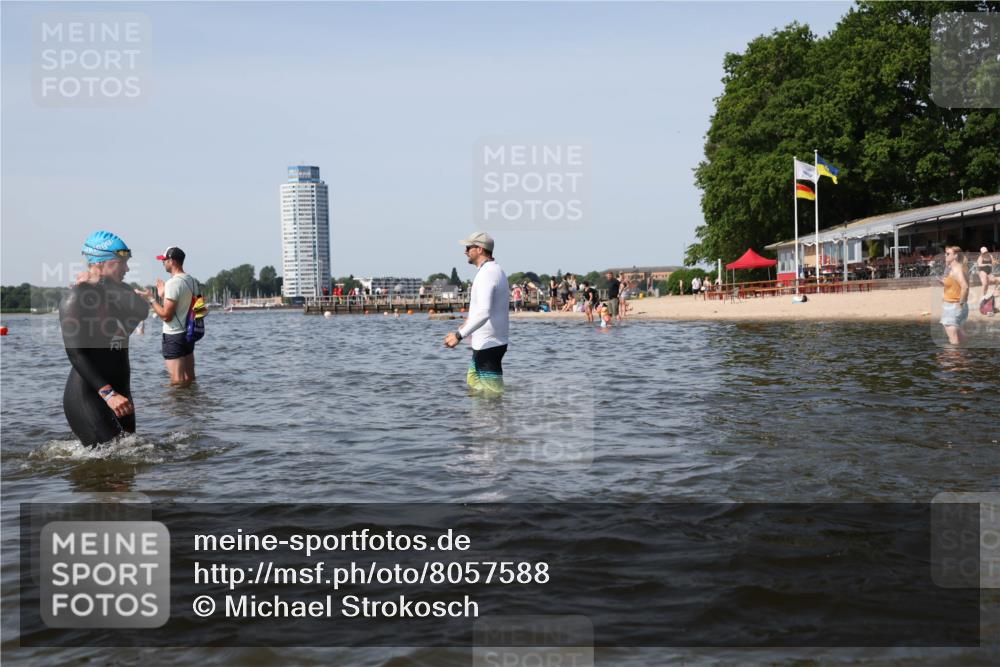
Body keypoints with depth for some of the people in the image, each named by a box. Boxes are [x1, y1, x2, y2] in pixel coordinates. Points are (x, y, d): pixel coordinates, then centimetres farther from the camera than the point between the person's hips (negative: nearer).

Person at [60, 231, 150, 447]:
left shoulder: (113, 295, 12)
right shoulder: (75, 298, -12)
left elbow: (142, 311, -8)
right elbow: (76, 353, -20)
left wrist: (107, 284, -14)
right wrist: (107, 393, -29)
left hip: (118, 394, 9)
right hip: (87, 397, -9)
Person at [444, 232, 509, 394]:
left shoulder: (486, 274, -20)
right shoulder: (497, 270, 13)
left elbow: (484, 313, -32)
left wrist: (460, 335, -31)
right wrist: (468, 323, 32)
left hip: (487, 344, -11)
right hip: (491, 342, 11)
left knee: (493, 390, -6)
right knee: (473, 381, 20)